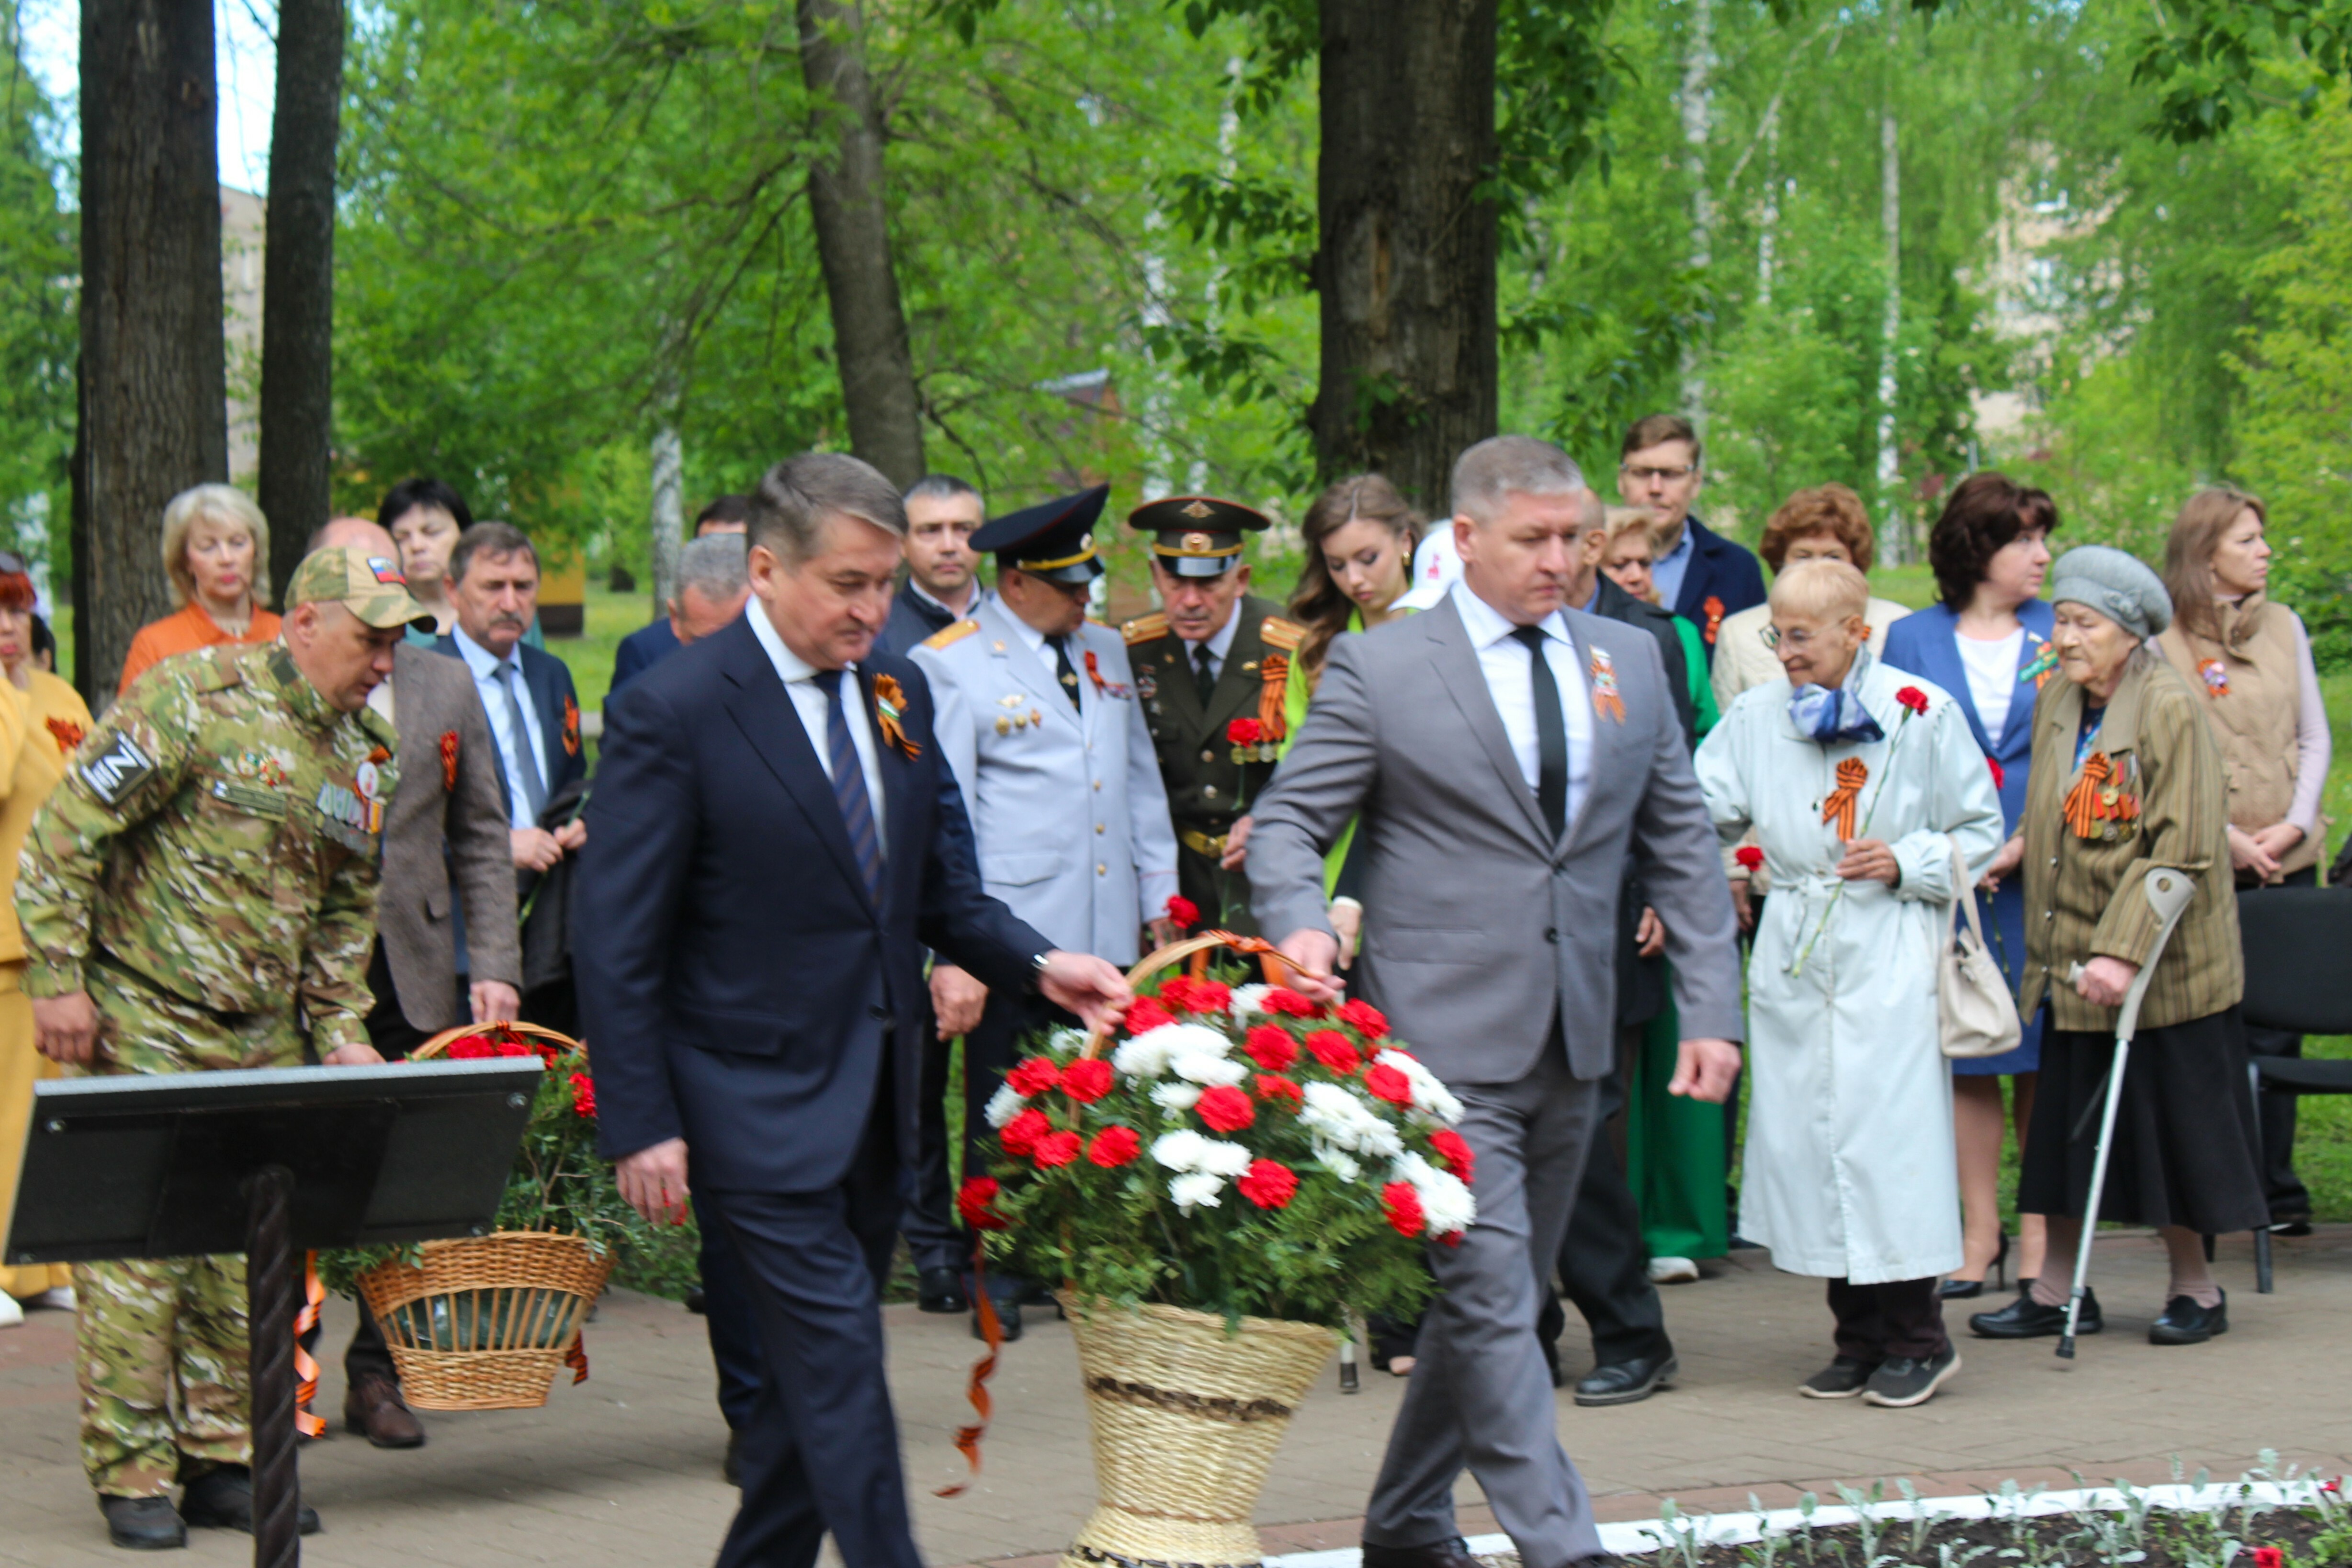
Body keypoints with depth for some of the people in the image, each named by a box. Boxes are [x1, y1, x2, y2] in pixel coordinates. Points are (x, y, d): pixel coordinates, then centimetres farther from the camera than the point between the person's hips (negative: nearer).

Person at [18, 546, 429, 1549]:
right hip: (144, 1018, -7)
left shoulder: (367, 756, 11)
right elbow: (66, 833, -13)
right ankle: (132, 1477, 0)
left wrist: (339, 1032, 11)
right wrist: (58, 979, -15)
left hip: (264, 1040, 7)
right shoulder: (195, 700, -12)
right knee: (134, 1241, -6)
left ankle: (222, 1461, 17)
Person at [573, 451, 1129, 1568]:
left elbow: (940, 885, 16)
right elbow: (617, 944, -12)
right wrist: (639, 1126, -15)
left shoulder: (897, 692, 9)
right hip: (760, 1100, -7)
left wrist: (1035, 964, -4)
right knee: (840, 1366, -10)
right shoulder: (672, 712, -12)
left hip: (875, 1096, 7)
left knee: (816, 1370, 13)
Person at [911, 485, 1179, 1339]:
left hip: (1109, 936, 5)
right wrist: (952, 951, -14)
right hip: (1012, 942, -5)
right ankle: (996, 1282, 10)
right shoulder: (949, 666, -4)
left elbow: (1140, 781, 24)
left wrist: (1160, 897, 20)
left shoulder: (1106, 651, 16)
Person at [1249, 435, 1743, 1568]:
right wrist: (1301, 924, -22)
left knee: (1493, 1299, 13)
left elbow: (1683, 847, 14)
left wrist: (1711, 1009, 7)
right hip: (1446, 1040, -5)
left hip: (1573, 1043, 5)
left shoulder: (1630, 662, 12)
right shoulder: (1376, 668, -2)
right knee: (1492, 1302, -11)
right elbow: (1288, 822, -1)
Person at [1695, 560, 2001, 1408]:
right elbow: (1697, 810, 2)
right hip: (1794, 955, 4)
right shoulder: (1756, 717, 9)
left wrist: (1906, 864, -11)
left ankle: (1917, 1338, 3)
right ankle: (1860, 1337, 14)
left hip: (1888, 954, -4)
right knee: (1805, 1135, 4)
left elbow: (1981, 831, 4)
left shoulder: (1921, 714, -1)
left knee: (1887, 1132, -9)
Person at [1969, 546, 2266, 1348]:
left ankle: (2194, 1286, 18)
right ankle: (2058, 1289, 14)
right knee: (2066, 1123, 8)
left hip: (2161, 971, -6)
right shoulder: (2056, 703, 7)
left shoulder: (2170, 710, -14)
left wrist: (2123, 950, -24)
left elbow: (2180, 850, -18)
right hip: (2071, 960, 6)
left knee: (2168, 1119, 3)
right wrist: (2019, 849, 3)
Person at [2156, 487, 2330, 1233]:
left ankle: (2275, 1190, 9)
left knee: (2274, 1032, 4)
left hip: (2288, 862, 4)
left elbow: (2315, 737, 12)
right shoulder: (2163, 640, -3)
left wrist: (2296, 822, -2)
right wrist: (2225, 836, -12)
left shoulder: (2283, 626, 11)